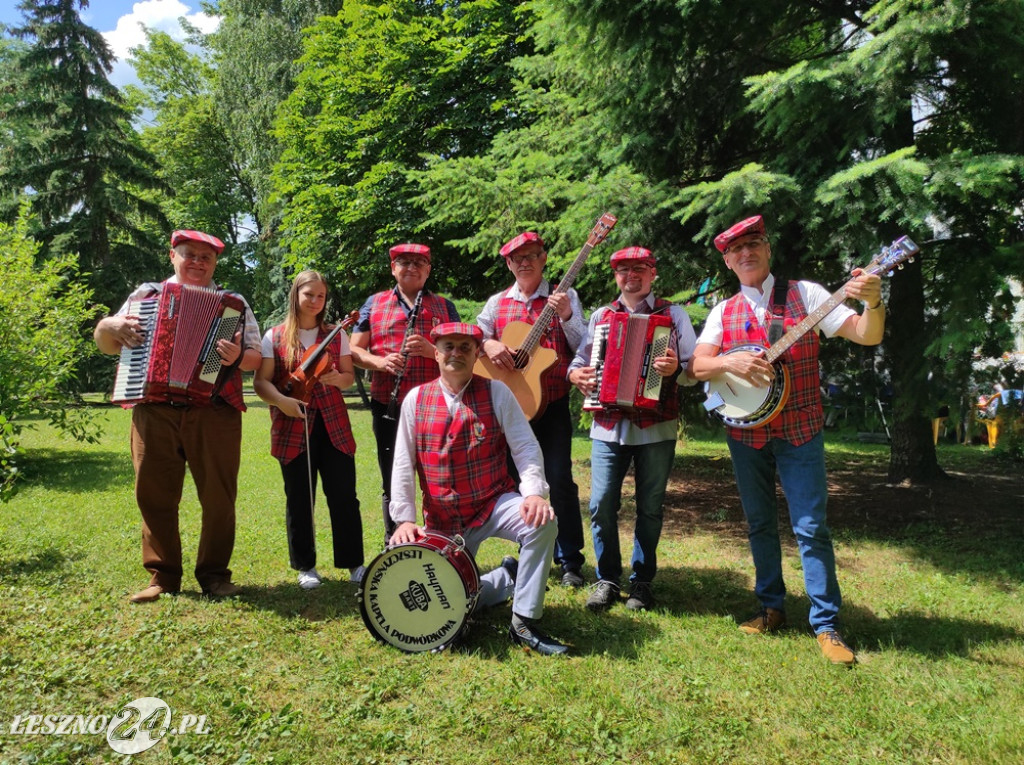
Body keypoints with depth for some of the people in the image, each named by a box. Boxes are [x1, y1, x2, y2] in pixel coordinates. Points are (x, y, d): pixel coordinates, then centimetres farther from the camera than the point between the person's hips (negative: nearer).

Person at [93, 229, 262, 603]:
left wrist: (238, 357, -17)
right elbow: (105, 343, 20)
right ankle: (163, 576, 16)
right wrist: (112, 325, -2)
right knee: (154, 495, 3)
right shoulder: (147, 295, 18)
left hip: (214, 413, -1)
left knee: (218, 498, 0)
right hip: (154, 411, 2)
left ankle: (215, 575, 14)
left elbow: (255, 357, 6)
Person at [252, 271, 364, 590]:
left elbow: (350, 377, 11)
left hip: (333, 425, 1)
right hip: (293, 427, -1)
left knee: (343, 497, 1)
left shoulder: (336, 336, 9)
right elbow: (261, 382, 0)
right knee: (300, 500, 6)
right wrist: (281, 400, -19)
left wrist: (337, 378, -12)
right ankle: (305, 566, 21)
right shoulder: (275, 337, 4)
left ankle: (354, 562, 15)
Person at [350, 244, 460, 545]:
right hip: (388, 406, 1)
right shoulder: (374, 303, 10)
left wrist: (431, 350, -16)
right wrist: (380, 362, -13)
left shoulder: (444, 306, 8)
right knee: (393, 483, 10)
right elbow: (355, 350, 8)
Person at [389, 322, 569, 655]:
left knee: (542, 523, -30)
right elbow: (403, 465, 0)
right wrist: (404, 518, -7)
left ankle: (524, 623, -14)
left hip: (495, 504, -2)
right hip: (443, 521, 2)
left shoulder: (496, 392, -4)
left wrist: (534, 493, -27)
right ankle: (508, 578, 27)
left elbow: (526, 447, -10)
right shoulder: (415, 399, 1)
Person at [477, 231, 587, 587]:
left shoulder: (564, 297, 5)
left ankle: (570, 561, 6)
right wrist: (488, 344, -15)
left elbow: (583, 348, 0)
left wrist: (566, 316, -16)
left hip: (552, 403, -3)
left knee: (559, 479, -7)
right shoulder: (497, 303, 11)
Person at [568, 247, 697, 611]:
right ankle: (607, 579, 15)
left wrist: (675, 368, -21)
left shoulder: (673, 314, 5)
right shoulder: (600, 316, 13)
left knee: (650, 507, 7)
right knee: (602, 504, -3)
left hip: (657, 426, -1)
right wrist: (576, 374, -9)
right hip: (608, 426, 2)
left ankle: (642, 580, 23)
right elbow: (579, 360, 13)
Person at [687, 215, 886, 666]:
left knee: (811, 527, -3)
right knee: (760, 523, 12)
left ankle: (826, 624, 9)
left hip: (799, 431, -3)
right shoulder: (723, 312, 7)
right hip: (745, 433, 3)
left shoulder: (805, 294, -1)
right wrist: (730, 362, -22)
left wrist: (872, 302, -27)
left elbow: (866, 336, -7)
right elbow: (697, 366, -3)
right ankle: (772, 608, 26)